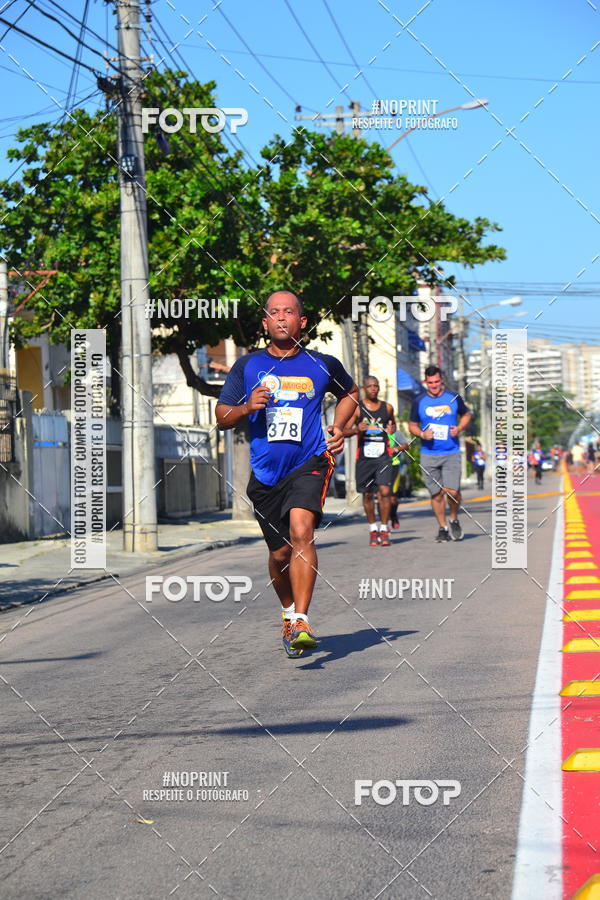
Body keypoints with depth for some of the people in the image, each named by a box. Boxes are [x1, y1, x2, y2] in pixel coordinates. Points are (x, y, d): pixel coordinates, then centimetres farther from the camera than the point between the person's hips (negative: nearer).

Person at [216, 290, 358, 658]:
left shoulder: (323, 365, 5)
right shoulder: (247, 366, 5)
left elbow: (350, 392, 25)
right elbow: (222, 417, 8)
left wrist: (339, 427, 8)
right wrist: (247, 407, -12)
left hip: (309, 464, -2)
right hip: (265, 472, 2)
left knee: (301, 531, -26)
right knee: (280, 553, 10)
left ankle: (302, 622, -27)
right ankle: (289, 612, 38)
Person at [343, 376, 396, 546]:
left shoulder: (387, 407, 8)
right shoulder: (357, 408, 1)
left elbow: (393, 423, 26)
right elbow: (344, 431, 1)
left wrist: (392, 429, 2)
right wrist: (357, 429, -19)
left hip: (383, 456, 0)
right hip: (364, 457, 0)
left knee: (385, 491, -12)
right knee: (367, 494, 7)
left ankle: (384, 529, -4)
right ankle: (373, 529, 22)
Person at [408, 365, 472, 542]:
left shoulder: (454, 398, 4)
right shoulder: (419, 402, 4)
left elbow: (466, 415, 18)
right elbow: (412, 426, 13)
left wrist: (459, 428, -2)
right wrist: (422, 434, -8)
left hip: (452, 453, -1)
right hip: (428, 455, 1)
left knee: (452, 491, -13)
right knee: (436, 493, 3)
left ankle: (454, 520, 14)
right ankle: (442, 528, 17)